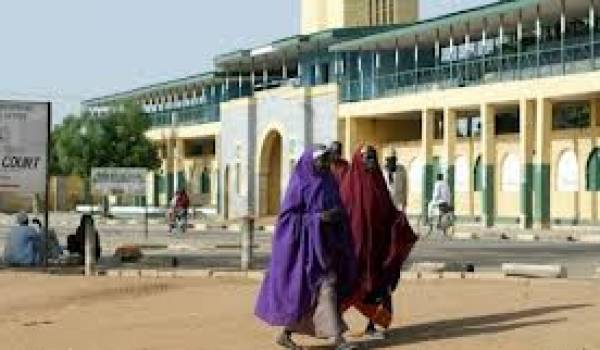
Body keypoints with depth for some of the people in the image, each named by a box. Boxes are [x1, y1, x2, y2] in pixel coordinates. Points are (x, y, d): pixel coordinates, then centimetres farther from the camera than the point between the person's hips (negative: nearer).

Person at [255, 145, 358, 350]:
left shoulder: (328, 183, 12)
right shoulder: (300, 184, -8)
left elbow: (336, 210, 18)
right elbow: (289, 215, -11)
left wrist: (337, 214, -6)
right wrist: (318, 217, -19)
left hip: (326, 242, 8)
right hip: (307, 242, -8)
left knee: (307, 293, 9)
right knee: (326, 286, -14)